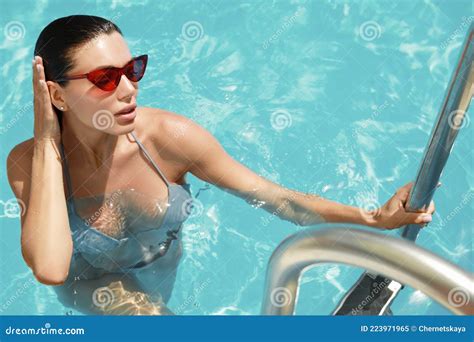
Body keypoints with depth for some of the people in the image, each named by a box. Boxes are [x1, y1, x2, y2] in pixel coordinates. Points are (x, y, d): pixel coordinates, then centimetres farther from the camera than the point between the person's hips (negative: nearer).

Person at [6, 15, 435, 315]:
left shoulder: (167, 136, -25)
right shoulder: (28, 161, -27)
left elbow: (273, 196, -20)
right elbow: (49, 268, -42)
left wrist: (374, 217, -29)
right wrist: (47, 141, -39)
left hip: (165, 272, 4)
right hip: (91, 287, -4)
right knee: (139, 308, -25)